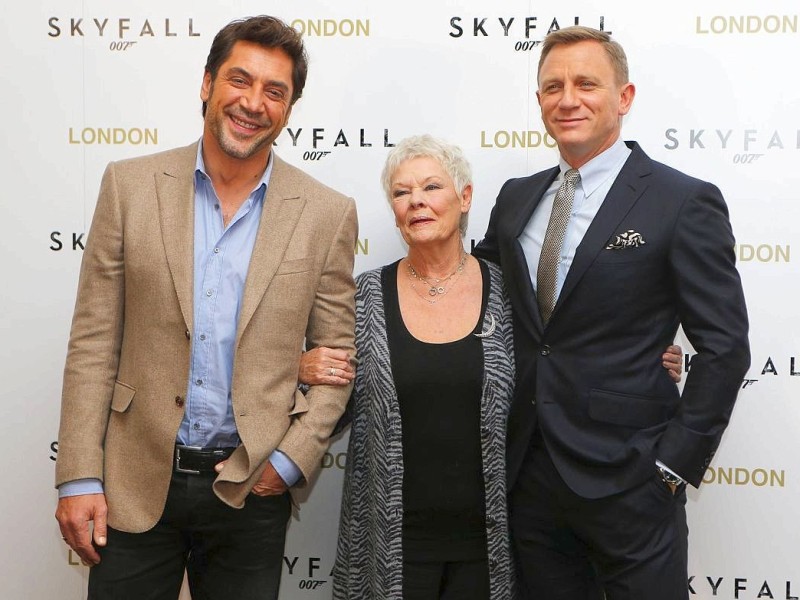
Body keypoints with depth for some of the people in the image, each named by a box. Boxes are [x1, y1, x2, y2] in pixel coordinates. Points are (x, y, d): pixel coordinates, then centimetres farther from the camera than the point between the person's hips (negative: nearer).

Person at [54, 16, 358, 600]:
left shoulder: (327, 214, -3)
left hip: (252, 488, 0)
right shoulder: (130, 185, -1)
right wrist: (79, 477, -4)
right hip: (136, 482, 1)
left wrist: (292, 459, -7)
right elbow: (94, 340, -1)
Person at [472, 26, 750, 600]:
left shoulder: (684, 202, -8)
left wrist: (676, 462, -12)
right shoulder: (516, 198, 8)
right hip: (529, 474, 5)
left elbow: (724, 347, -9)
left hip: (626, 482, -5)